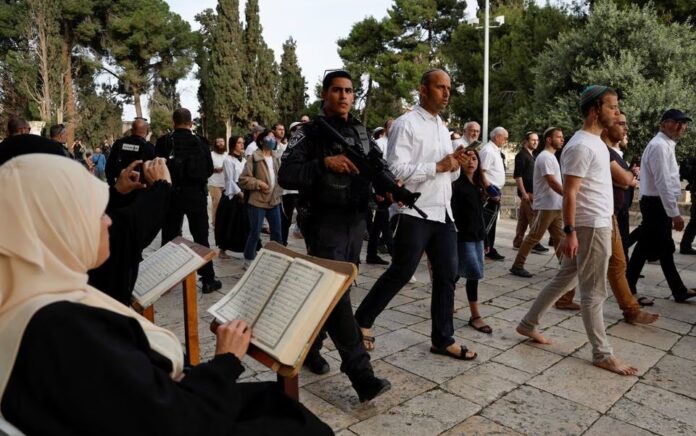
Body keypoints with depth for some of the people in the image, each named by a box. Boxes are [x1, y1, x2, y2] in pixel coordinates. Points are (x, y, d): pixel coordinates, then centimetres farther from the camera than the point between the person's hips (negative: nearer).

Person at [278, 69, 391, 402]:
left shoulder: (361, 131, 13)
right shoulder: (309, 132, -5)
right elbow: (286, 176, -16)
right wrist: (326, 163, -25)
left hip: (356, 220, 7)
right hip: (325, 222, -6)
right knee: (336, 294, -9)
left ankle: (308, 347, 33)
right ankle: (362, 375, -8)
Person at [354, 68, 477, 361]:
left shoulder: (443, 128, 18)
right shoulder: (405, 124, -7)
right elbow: (396, 170, -18)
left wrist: (455, 165, 0)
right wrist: (438, 166, -18)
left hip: (444, 213, 8)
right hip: (416, 213, -8)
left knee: (447, 275, 9)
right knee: (400, 273, 0)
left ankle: (443, 339, 21)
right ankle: (362, 321, 20)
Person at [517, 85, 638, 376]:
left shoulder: (596, 141, 15)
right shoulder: (581, 146, -17)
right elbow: (569, 193, -21)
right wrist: (569, 232, -23)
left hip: (598, 223, 10)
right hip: (591, 226, -10)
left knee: (565, 279, 16)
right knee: (593, 292, 0)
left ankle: (528, 324, 26)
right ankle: (602, 354, 12)